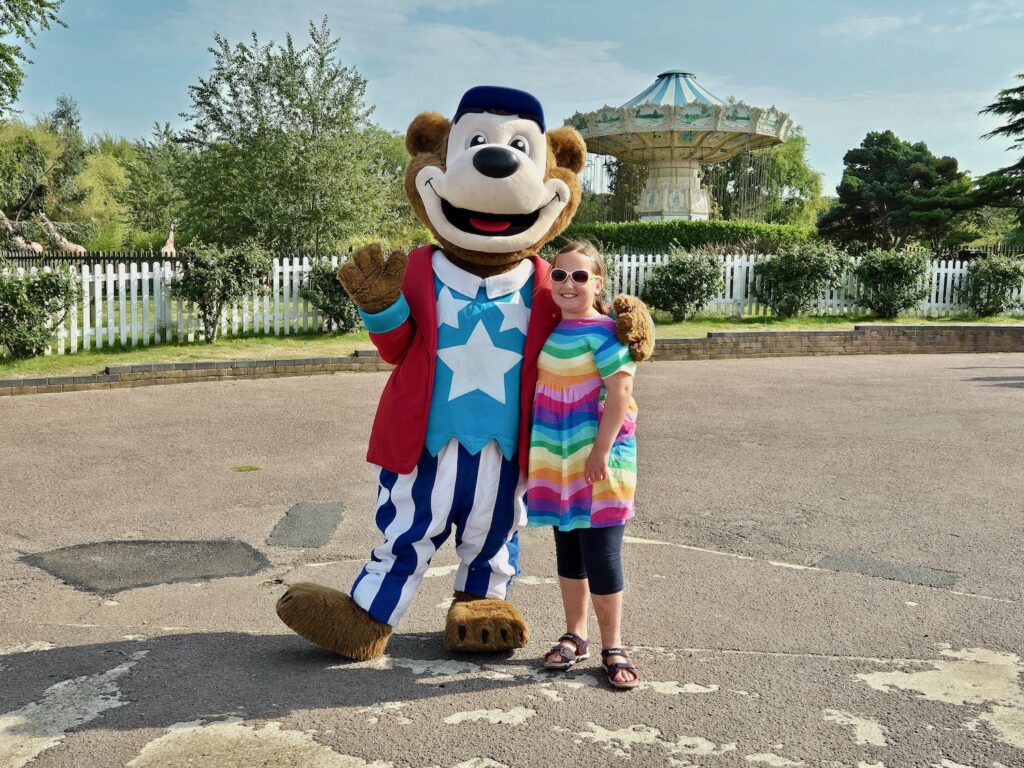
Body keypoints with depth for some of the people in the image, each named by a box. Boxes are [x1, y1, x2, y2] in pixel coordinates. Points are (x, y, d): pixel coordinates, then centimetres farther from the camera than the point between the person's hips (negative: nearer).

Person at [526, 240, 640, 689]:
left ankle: (612, 647, 14)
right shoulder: (552, 330, 8)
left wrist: (601, 451, -21)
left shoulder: (603, 331, -12)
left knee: (601, 555, -1)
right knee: (567, 551, 15)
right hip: (556, 458, 7)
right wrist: (539, 451, 13)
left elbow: (620, 393, -18)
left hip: (596, 457, -7)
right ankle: (575, 636, 29)